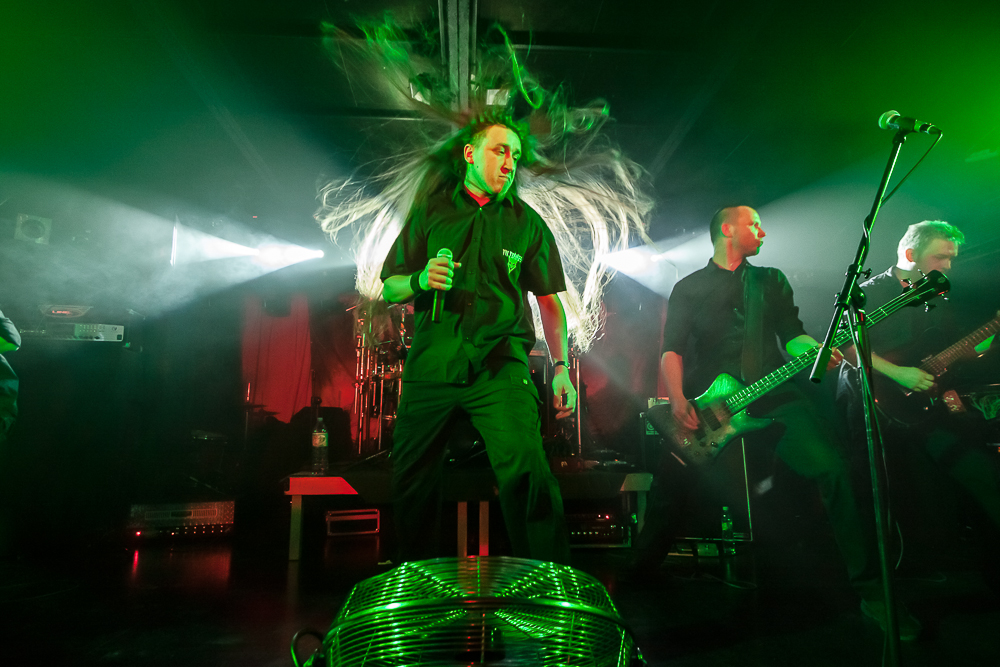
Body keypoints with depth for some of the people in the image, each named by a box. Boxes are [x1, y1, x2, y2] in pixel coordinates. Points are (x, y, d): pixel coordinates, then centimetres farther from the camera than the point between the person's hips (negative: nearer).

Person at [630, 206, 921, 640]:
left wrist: (816, 350, -13)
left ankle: (870, 590, -5)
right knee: (669, 484, -13)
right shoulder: (689, 288, 13)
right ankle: (639, 574, 9)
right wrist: (678, 400, -13)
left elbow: (791, 334, 11)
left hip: (772, 395, 2)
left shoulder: (771, 281, 21)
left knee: (833, 469, -19)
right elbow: (672, 349, 4)